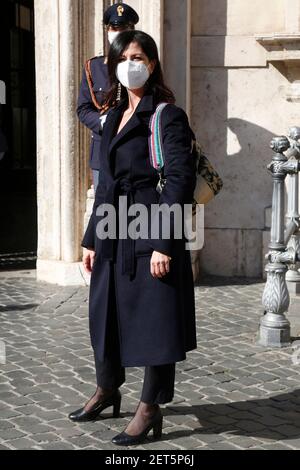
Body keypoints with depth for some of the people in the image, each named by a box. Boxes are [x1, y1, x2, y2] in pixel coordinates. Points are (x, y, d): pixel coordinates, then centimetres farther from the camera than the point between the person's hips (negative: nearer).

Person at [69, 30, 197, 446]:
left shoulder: (167, 116, -8)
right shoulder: (115, 117, 15)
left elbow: (179, 182, -14)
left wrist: (163, 244, -20)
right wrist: (92, 238, 15)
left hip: (150, 232, -8)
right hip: (113, 235, 8)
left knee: (152, 318, 0)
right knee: (106, 313, 16)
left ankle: (151, 409, 13)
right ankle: (107, 391, 36)